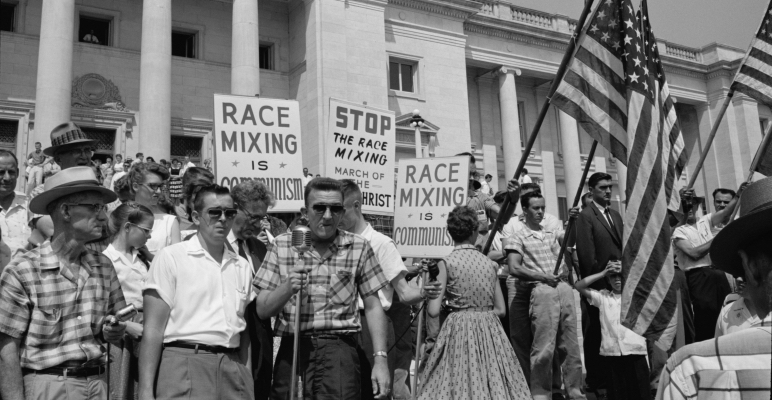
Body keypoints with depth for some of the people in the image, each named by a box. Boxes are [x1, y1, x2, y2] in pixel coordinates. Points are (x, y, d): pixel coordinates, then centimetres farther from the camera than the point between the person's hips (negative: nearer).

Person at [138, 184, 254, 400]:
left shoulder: (242, 266, 13)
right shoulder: (171, 257, -2)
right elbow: (153, 329, -6)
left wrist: (244, 376, 12)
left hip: (232, 368, 4)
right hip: (185, 364, -4)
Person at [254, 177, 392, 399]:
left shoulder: (358, 247, 3)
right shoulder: (282, 245, 5)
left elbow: (372, 307, 6)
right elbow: (262, 310, 4)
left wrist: (380, 359, -1)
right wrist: (288, 287, -15)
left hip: (339, 348, -1)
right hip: (292, 349, 2)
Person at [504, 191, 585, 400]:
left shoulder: (552, 234, 20)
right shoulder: (517, 238, 3)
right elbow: (514, 268, -8)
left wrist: (574, 221, -6)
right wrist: (544, 277, -8)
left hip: (565, 290, 5)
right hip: (542, 292, -5)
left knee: (570, 346, 7)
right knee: (543, 348, -7)